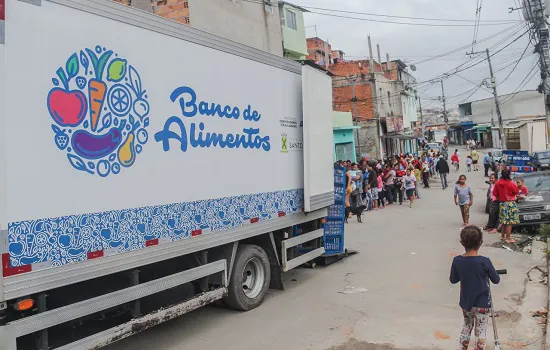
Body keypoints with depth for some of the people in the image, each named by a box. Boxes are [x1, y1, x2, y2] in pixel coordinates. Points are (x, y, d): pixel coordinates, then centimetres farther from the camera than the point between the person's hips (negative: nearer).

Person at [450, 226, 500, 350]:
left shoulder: (457, 261, -11)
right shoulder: (484, 261, -20)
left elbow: (453, 280, 2)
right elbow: (496, 280, -5)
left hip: (465, 302, 4)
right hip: (482, 303, -3)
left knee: (467, 326, 24)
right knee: (481, 332, 9)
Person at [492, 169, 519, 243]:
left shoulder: (498, 183, -1)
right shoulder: (511, 183, -16)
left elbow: (495, 193, 4)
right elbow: (516, 192, -3)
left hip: (502, 203, 6)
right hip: (510, 204, -6)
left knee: (503, 221, 17)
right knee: (509, 222, -2)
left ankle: (502, 236, 25)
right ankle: (508, 238, 0)